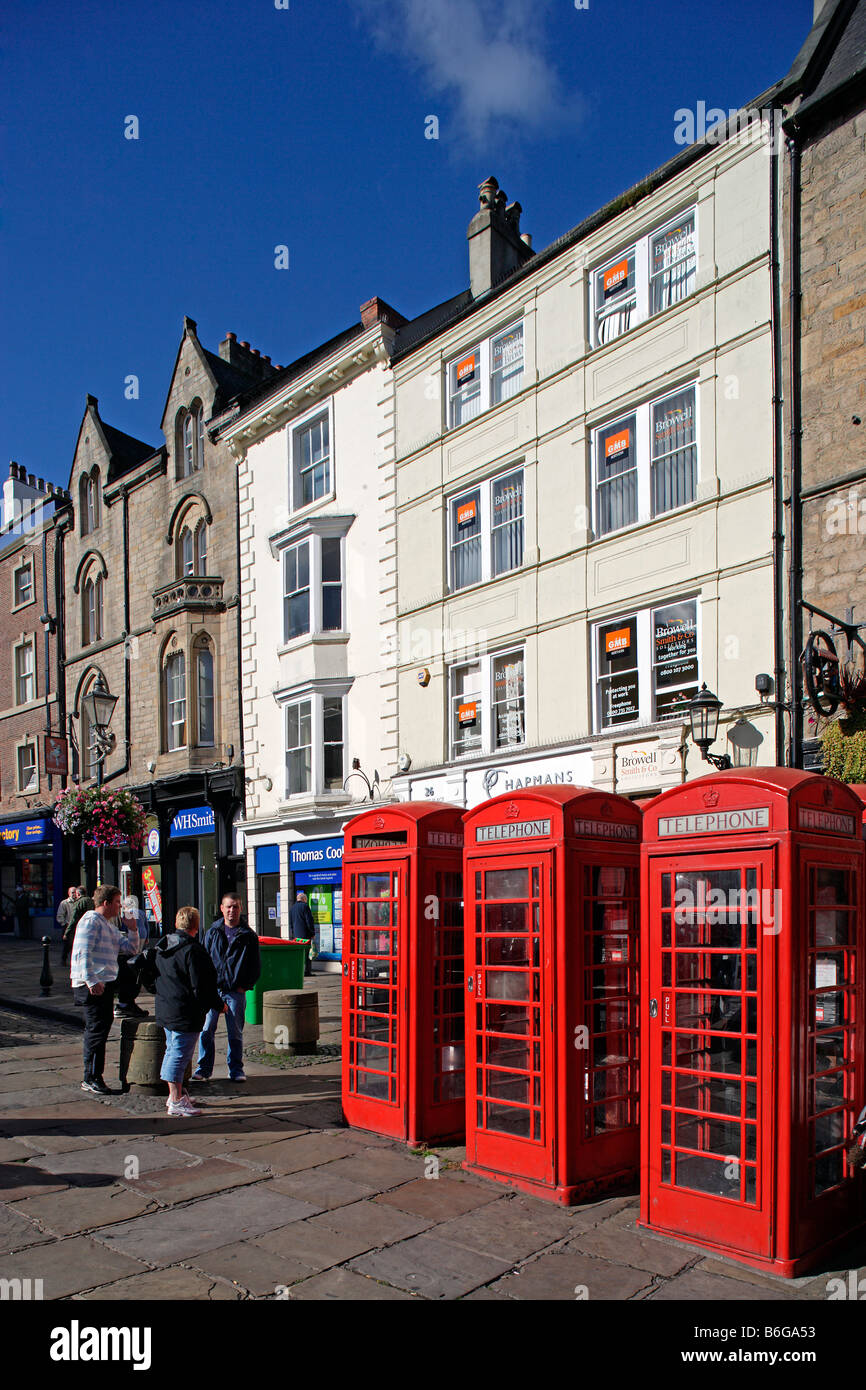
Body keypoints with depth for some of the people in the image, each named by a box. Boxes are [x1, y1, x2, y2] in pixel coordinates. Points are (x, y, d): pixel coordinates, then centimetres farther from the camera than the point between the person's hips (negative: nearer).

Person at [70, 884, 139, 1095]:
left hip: (106, 983, 10)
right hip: (93, 986, -10)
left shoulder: (109, 925, 20)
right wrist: (91, 981, -26)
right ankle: (92, 1079, -1)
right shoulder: (90, 920, -10)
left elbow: (130, 949, 21)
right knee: (97, 1030, -7)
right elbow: (82, 954, -20)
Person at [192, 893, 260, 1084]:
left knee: (235, 1032, 5)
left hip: (236, 991, -1)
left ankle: (236, 1069, 17)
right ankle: (204, 1068, 11)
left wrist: (245, 986, -3)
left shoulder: (248, 936, 2)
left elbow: (255, 967, 6)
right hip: (213, 988, 1)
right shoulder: (213, 932, 8)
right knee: (206, 1030, -1)